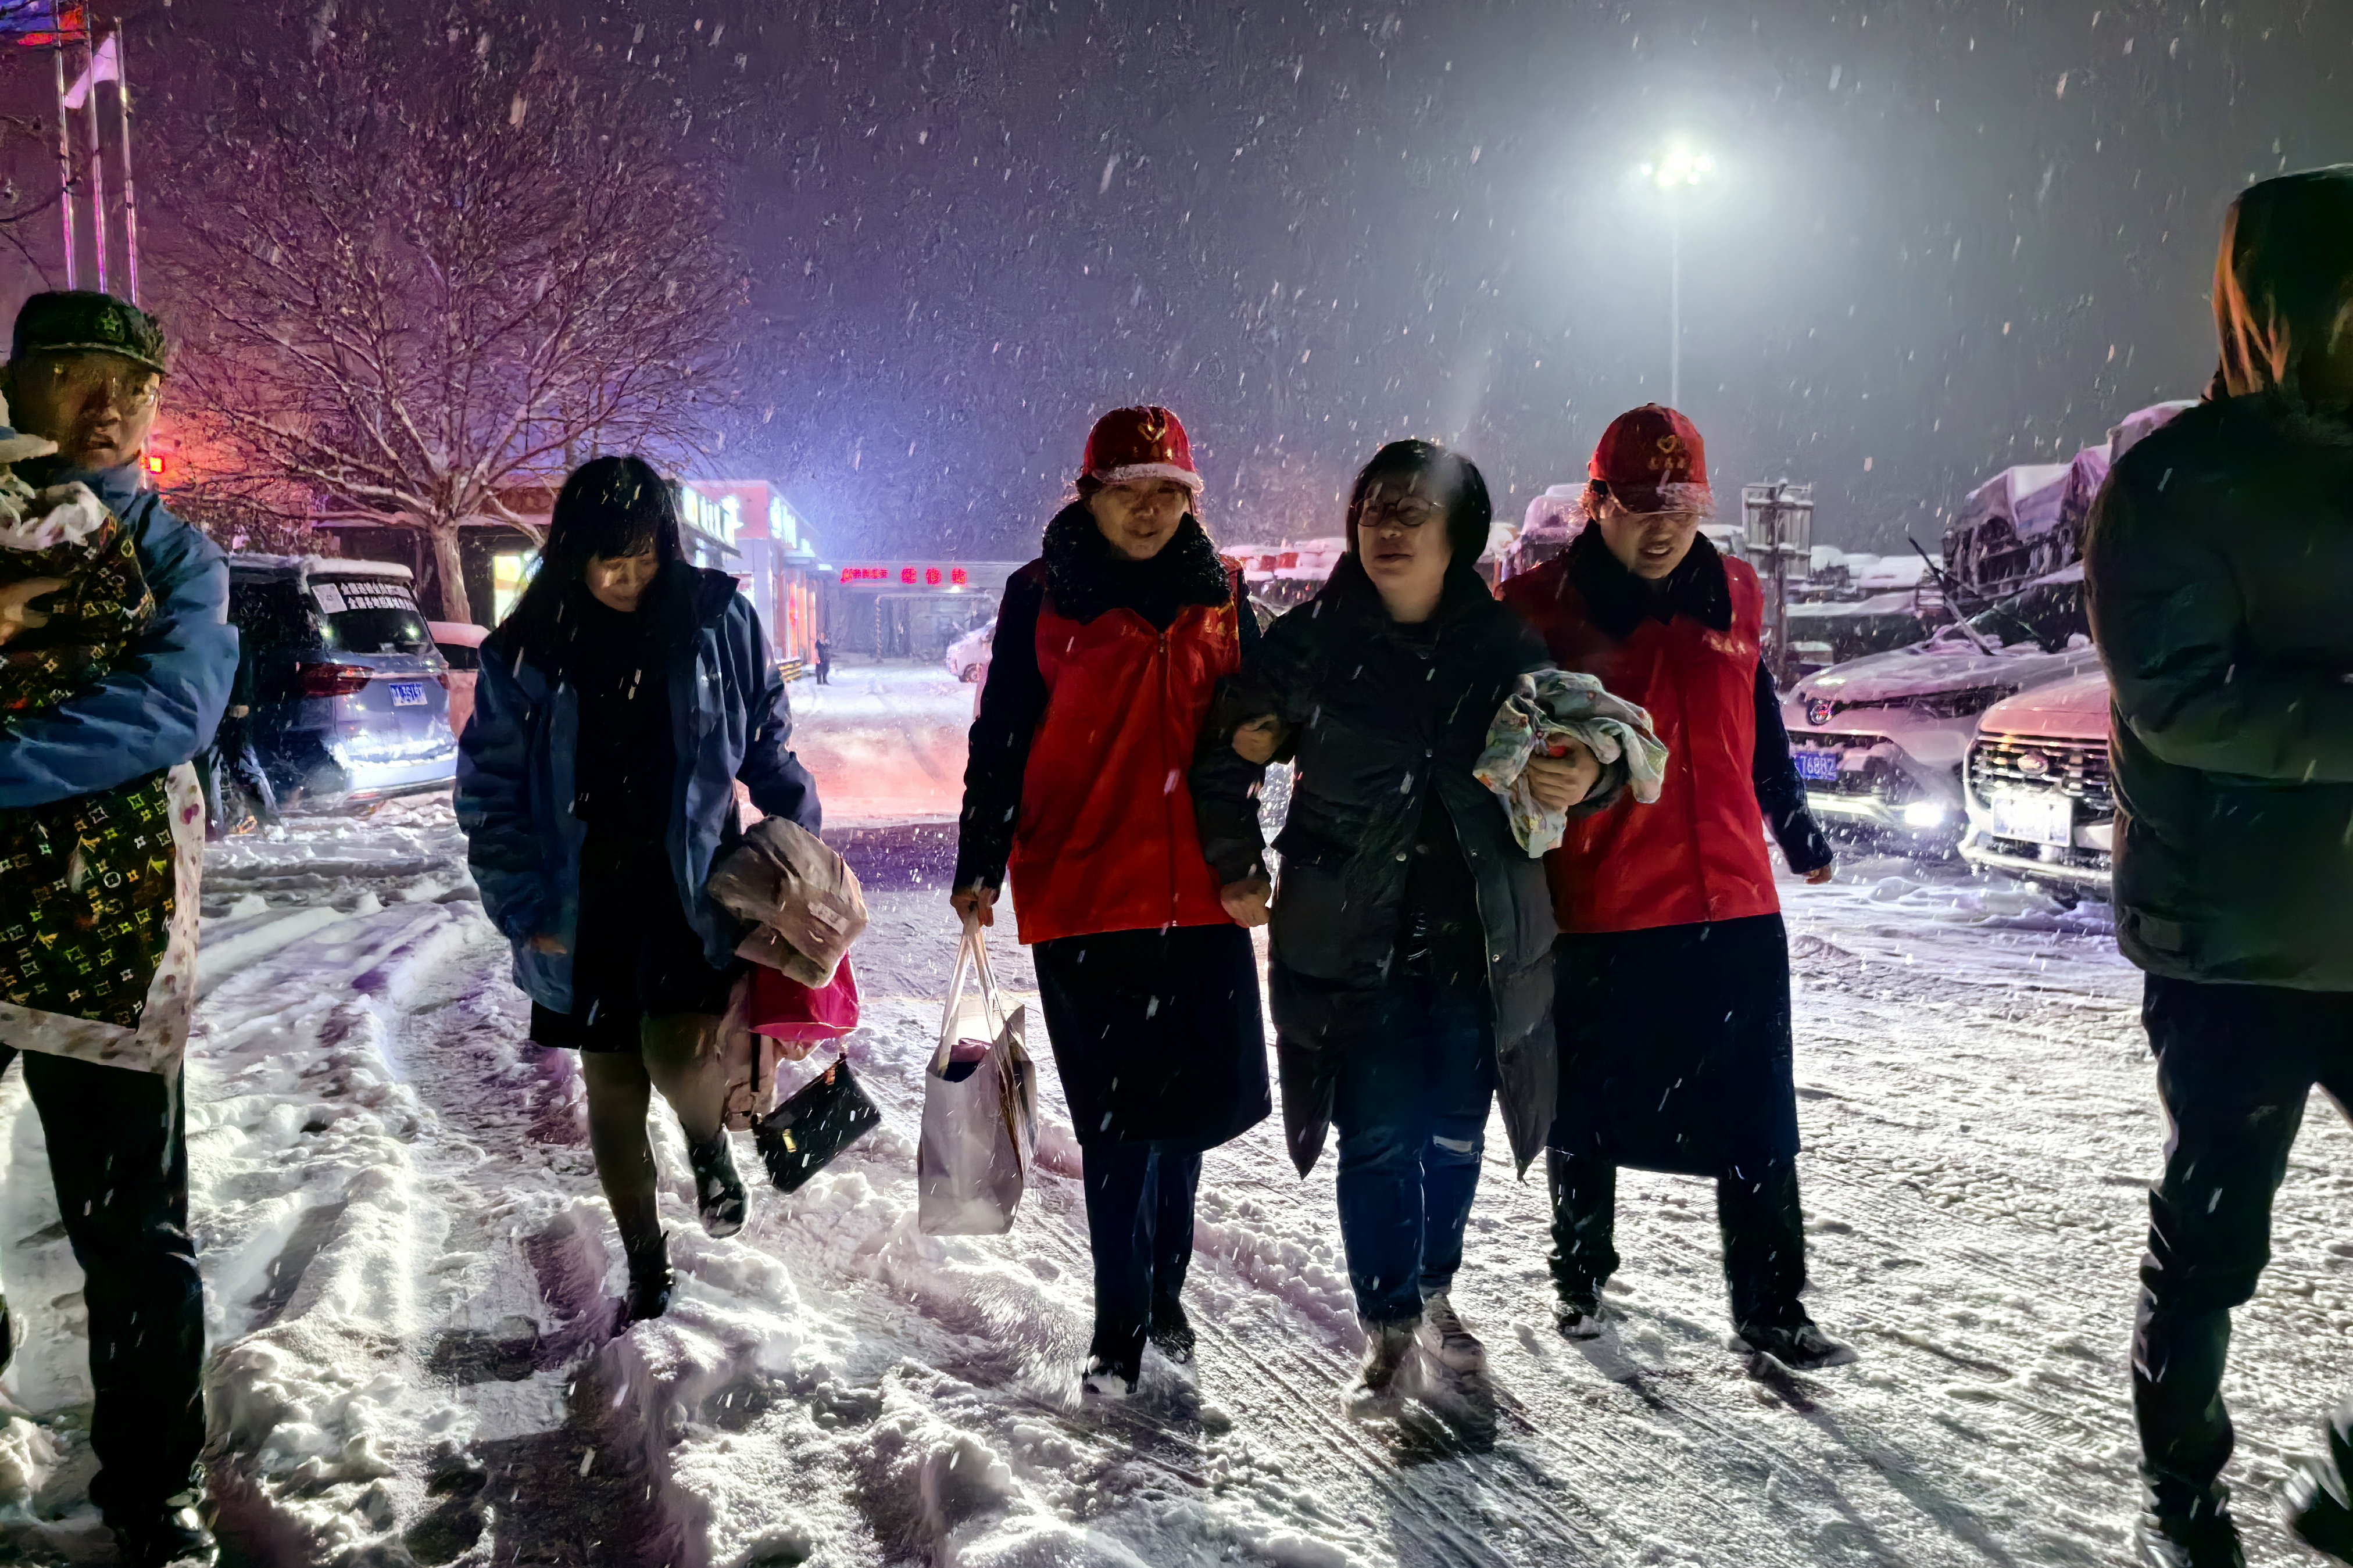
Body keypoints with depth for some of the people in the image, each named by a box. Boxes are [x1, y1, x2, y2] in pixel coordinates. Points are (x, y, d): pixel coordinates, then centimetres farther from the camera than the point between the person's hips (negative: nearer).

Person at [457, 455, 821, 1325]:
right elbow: (491, 794, 1)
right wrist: (525, 911, -4)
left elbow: (767, 740, 7)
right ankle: (646, 1269, 28)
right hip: (587, 904, 2)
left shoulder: (719, 621, -4)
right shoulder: (524, 654, -3)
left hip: (695, 885, -2)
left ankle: (710, 1141, 20)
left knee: (679, 1059, -18)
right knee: (612, 1091, 9)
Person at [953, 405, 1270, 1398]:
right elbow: (999, 739, 1)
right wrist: (979, 866, -6)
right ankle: (1122, 1327, 11)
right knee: (1117, 1112, -1)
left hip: (1199, 888, 4)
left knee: (1197, 1096, 9)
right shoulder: (1042, 598, 1)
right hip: (1083, 888, -3)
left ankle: (1162, 1289, 30)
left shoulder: (1218, 595, 10)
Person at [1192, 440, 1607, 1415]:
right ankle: (1389, 1332, 13)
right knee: (1378, 1141, -2)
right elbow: (1225, 760, 7)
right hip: (1351, 942, -2)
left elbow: (1569, 752, 12)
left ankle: (1435, 1299, 33)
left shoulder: (1506, 647, 2)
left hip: (1477, 941, 2)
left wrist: (1585, 777, -11)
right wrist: (1238, 871, 4)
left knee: (1455, 1136, 9)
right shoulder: (1310, 643, -2)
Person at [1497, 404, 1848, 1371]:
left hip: (1734, 902, 3)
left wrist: (1796, 828, 29)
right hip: (1595, 909, -3)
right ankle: (1578, 1273, 35)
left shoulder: (1730, 598, 7)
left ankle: (1770, 1307, 15)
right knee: (1588, 1112, 14)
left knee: (1757, 1121, 5)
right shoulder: (1542, 609, -6)